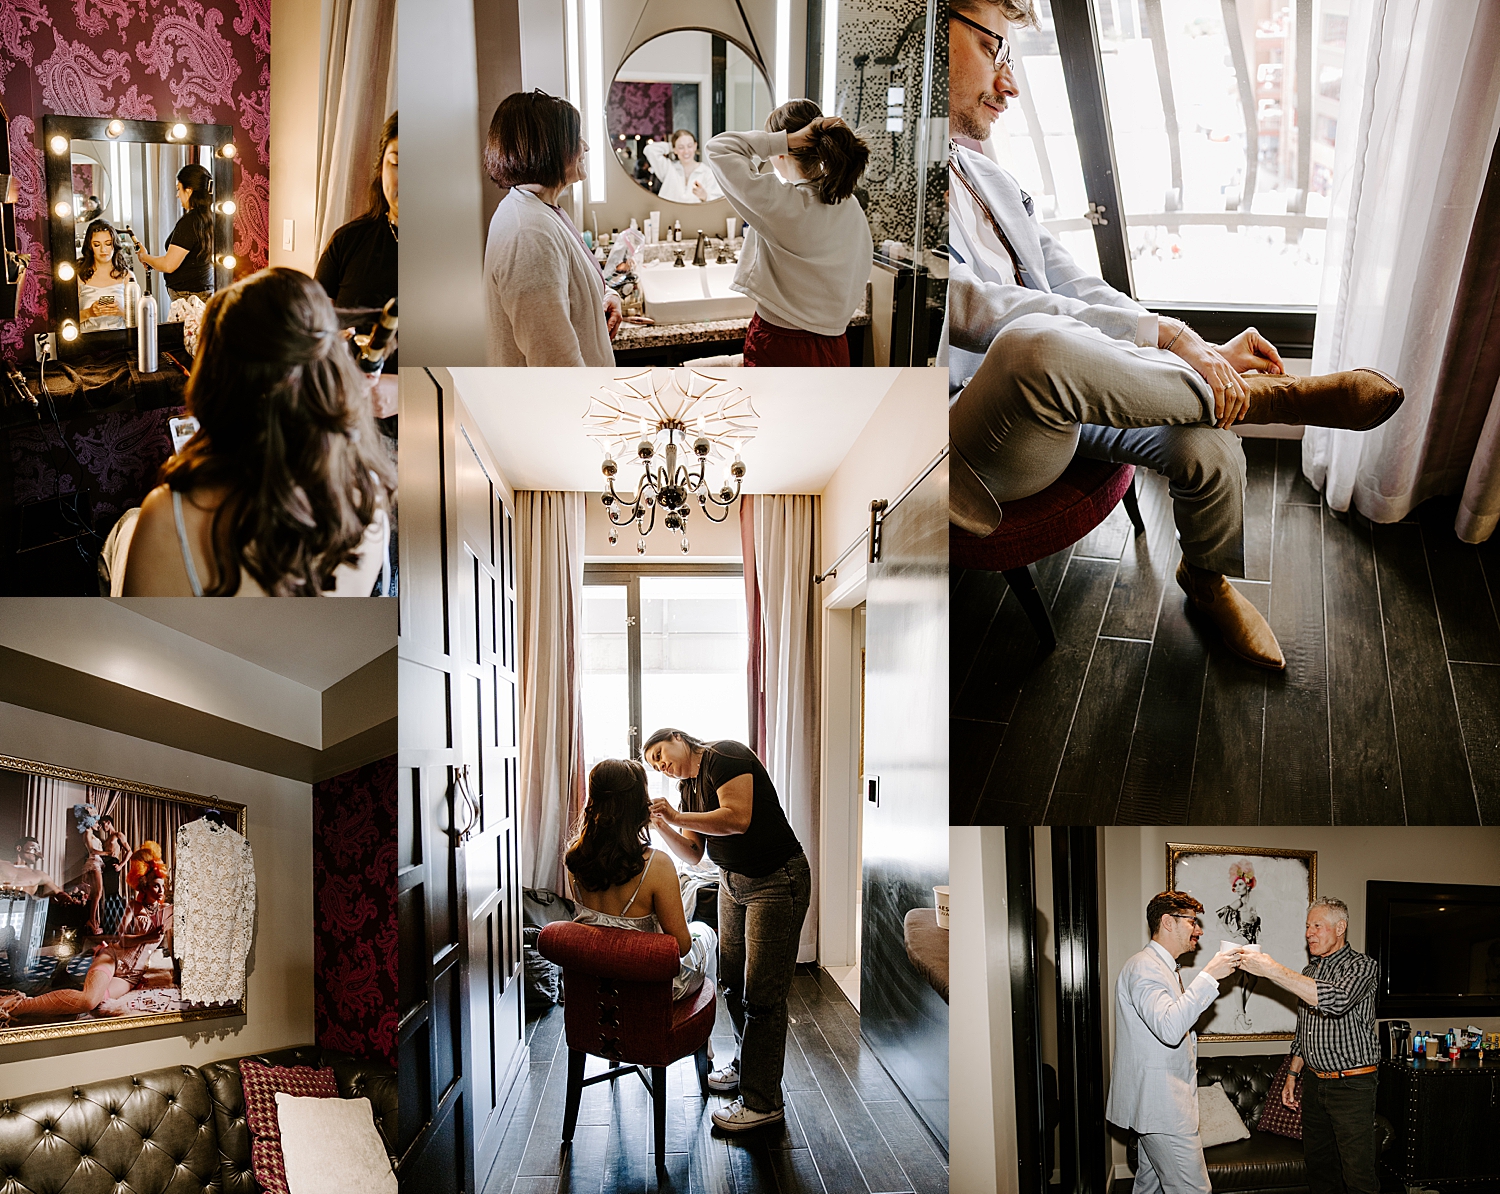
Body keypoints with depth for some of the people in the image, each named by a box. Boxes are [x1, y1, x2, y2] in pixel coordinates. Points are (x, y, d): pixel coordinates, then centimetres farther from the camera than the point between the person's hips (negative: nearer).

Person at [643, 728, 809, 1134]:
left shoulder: (724, 756, -14)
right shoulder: (688, 787, 13)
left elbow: (738, 818, -26)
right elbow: (692, 854, 11)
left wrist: (677, 817, -20)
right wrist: (661, 824, -6)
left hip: (777, 882, -9)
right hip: (733, 882, 9)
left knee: (761, 994, -5)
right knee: (731, 982, 15)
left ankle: (763, 1102, 3)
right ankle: (744, 1064, 36)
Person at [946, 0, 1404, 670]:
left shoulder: (991, 179, 19)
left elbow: (1071, 283, 20)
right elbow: (964, 305, -24)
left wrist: (1202, 352, 5)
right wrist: (1159, 333, -24)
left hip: (1061, 395, 8)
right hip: (973, 452, -8)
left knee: (1206, 441, -12)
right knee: (1037, 343, -38)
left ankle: (1208, 578, 22)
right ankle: (1246, 397, -14)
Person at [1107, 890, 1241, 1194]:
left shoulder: (1160, 966, 20)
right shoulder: (1143, 966, -16)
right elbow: (1169, 1028, -31)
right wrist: (1208, 976, -27)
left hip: (1155, 1104, 11)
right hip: (1159, 1104, -11)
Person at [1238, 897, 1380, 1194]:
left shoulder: (1362, 966, -11)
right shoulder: (1309, 972, 13)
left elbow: (1337, 999, -33)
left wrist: (1274, 971, -35)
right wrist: (1293, 1074, 16)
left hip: (1352, 1084, -7)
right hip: (1314, 1081, 7)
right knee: (1318, 1166, 13)